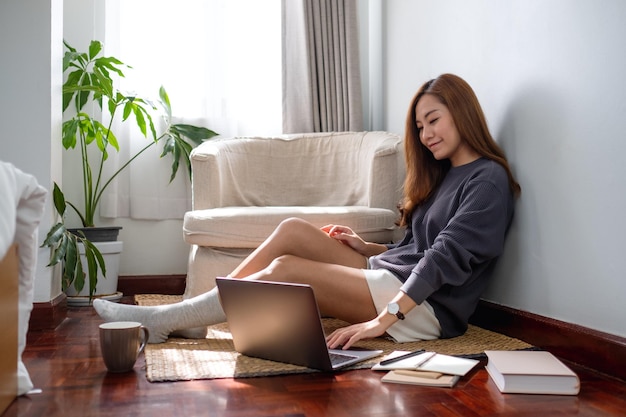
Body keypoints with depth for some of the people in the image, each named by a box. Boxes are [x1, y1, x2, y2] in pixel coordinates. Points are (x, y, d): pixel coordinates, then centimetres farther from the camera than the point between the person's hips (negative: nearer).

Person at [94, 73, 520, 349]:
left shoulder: (488, 180, -9)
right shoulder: (442, 174, 20)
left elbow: (445, 258, -20)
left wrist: (382, 319, -27)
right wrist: (366, 248, 6)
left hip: (425, 307, -8)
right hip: (393, 277, 8)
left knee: (286, 270, -20)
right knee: (293, 230, -5)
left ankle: (163, 321, -10)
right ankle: (191, 315, -4)